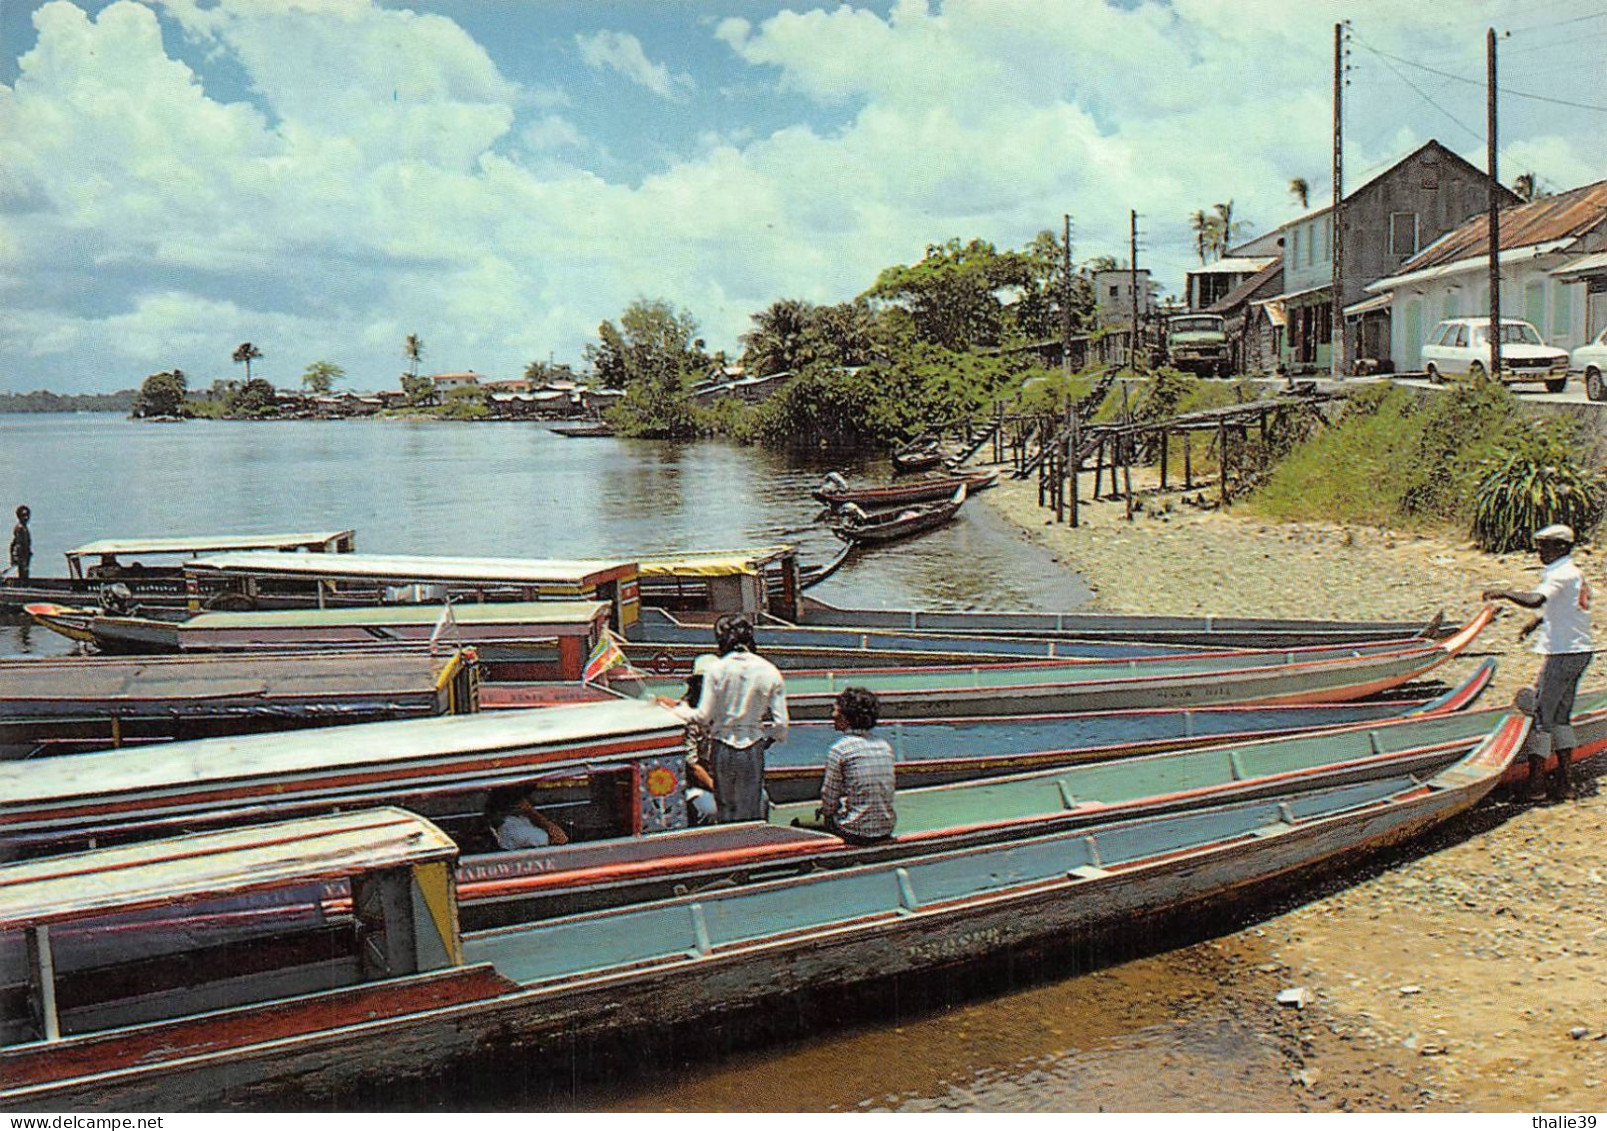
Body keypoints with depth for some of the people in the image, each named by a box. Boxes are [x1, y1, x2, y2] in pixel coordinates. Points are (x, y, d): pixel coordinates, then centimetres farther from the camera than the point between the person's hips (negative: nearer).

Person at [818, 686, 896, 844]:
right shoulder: (885, 746, 6)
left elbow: (829, 803, -10)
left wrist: (825, 811, 13)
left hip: (857, 833, -7)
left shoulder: (839, 749, -14)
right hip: (886, 830, 7)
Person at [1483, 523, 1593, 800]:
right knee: (1561, 715, 13)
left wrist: (1504, 593, -22)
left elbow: (1535, 600, -32)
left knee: (1540, 715, -5)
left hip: (1563, 654, -10)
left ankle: (1535, 784, -3)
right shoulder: (1577, 574, 16)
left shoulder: (1560, 575, -15)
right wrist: (1539, 620, 24)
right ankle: (1562, 783, 15)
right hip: (1579, 652, 10)